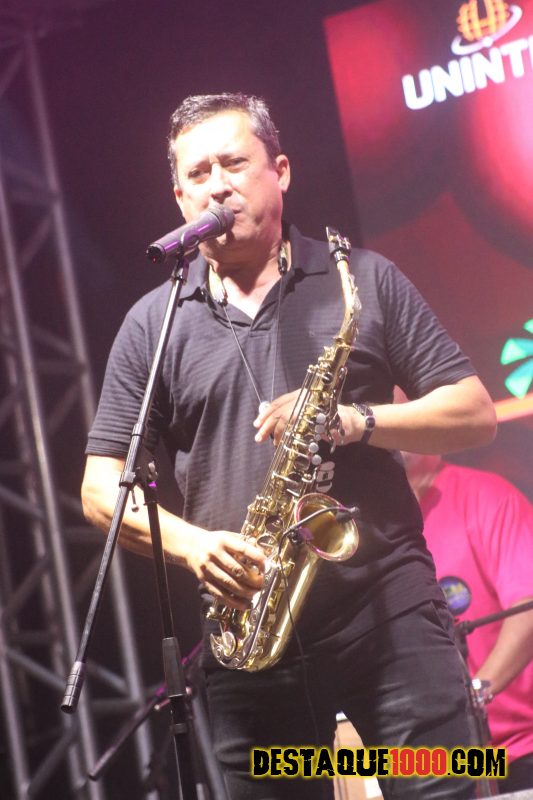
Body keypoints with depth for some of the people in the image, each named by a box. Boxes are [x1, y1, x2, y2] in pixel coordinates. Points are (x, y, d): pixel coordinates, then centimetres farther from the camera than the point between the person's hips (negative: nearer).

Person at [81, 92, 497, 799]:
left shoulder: (363, 280, 7)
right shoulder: (153, 324, 9)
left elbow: (476, 414, 4)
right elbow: (101, 488, 6)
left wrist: (355, 419, -12)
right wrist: (192, 544, -12)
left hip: (392, 614, -1)